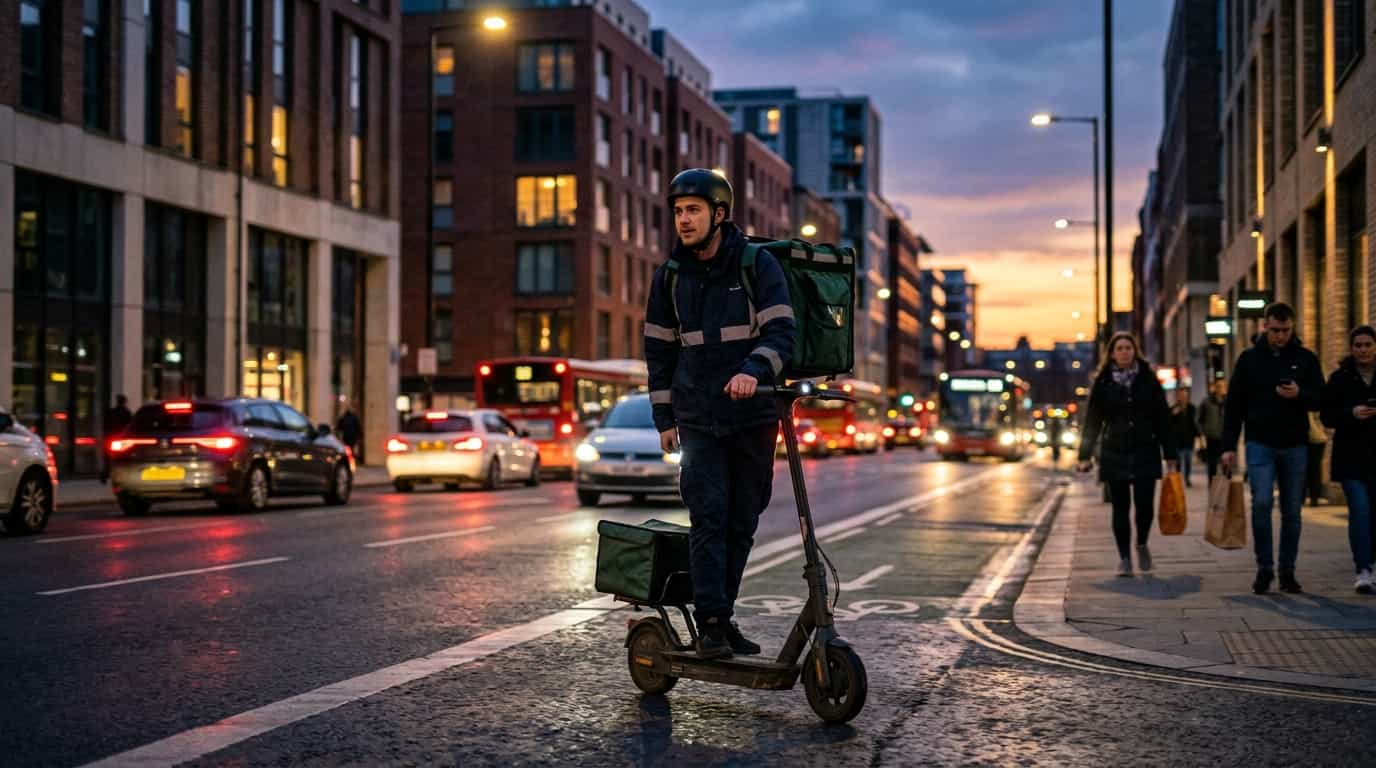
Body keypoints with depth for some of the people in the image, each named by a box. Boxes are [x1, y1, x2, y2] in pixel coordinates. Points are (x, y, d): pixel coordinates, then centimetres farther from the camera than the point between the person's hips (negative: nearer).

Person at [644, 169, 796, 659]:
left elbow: (781, 332, -10)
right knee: (708, 518, -10)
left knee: (742, 522, 6)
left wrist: (753, 370, -31)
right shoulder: (670, 275, 8)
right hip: (698, 418, 1)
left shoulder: (758, 265, -2)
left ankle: (722, 617, 18)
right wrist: (664, 416, 10)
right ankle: (710, 622, -8)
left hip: (754, 416, -1)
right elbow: (659, 348, 15)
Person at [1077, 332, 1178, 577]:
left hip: (1145, 453, 0)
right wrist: (1085, 456, -2)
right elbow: (1092, 421, 4)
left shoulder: (1148, 380, 3)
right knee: (1120, 509, 2)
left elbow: (1163, 419, 4)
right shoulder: (1103, 383, 3)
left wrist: (1170, 456, 1)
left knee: (1144, 505, -7)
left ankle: (1142, 545, 20)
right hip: (1114, 454, 0)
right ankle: (1124, 558, 13)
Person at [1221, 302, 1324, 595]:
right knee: (1261, 504, -14)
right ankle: (1264, 569, -3)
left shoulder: (1305, 359, 6)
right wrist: (1229, 446, -1)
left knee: (1292, 511, 6)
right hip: (1260, 444, -1)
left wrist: (1299, 394, -18)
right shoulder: (1249, 358, 4)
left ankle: (1287, 571, 16)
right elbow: (1234, 405, 4)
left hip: (1295, 447, 1)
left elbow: (1320, 399, 5)